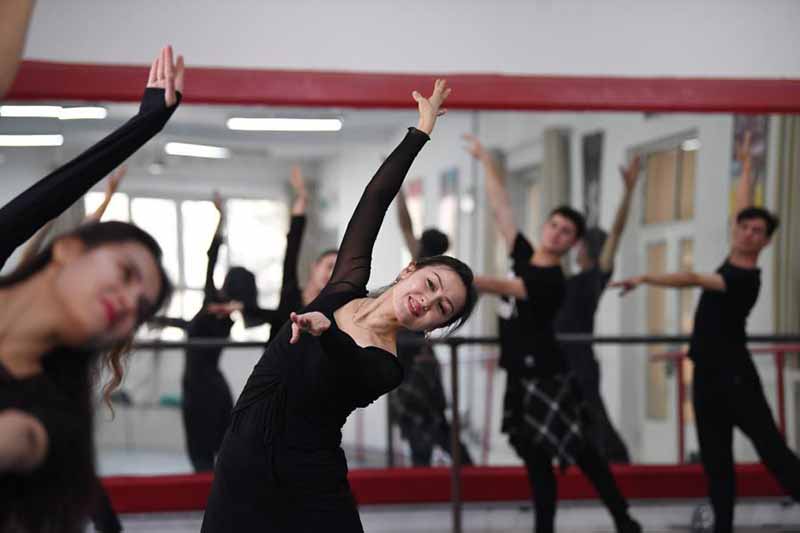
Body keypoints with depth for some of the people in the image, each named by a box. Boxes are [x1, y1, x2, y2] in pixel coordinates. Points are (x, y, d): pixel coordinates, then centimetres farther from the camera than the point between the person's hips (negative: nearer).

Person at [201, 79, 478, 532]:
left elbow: (352, 372, -34)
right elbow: (376, 198, 5)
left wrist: (325, 331, -53)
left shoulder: (384, 368, -9)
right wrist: (423, 130, 6)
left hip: (310, 492, -3)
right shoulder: (345, 290, 2)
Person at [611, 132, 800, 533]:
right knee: (715, 458, 6)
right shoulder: (733, 262, 6)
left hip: (735, 376, -8)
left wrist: (643, 279, -39)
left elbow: (693, 280, -32)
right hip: (707, 374, 8)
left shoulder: (745, 280, -17)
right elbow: (742, 207, 18)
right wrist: (745, 164, 28)